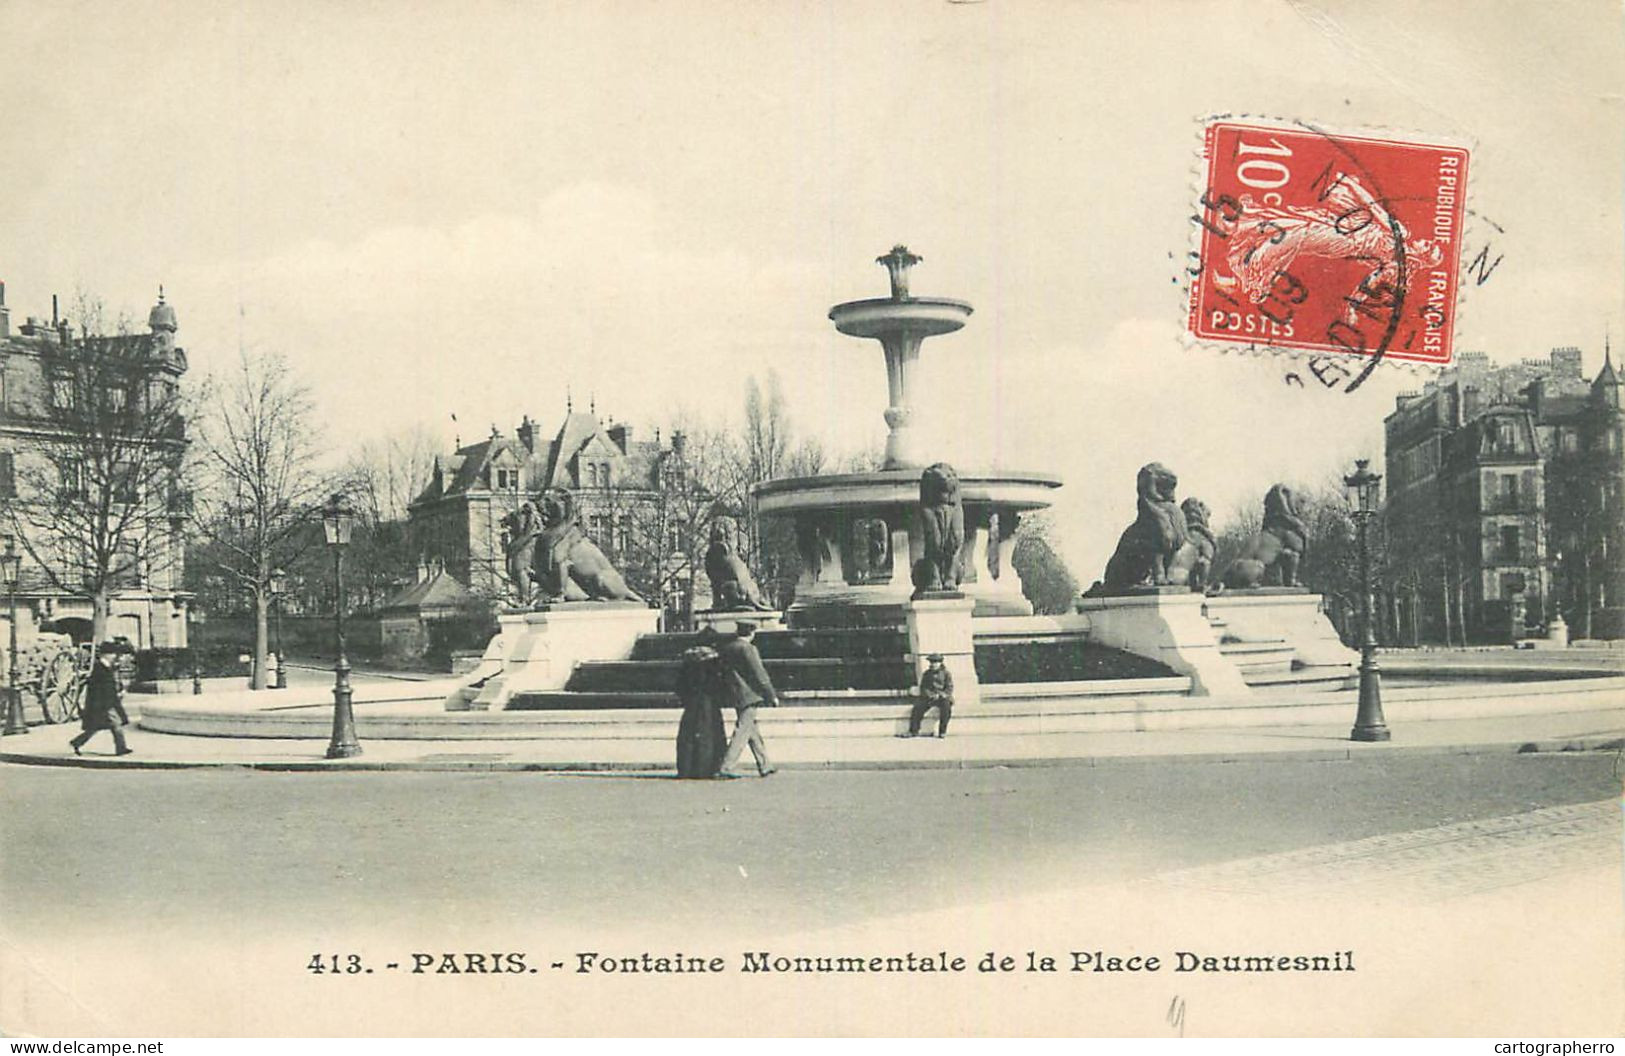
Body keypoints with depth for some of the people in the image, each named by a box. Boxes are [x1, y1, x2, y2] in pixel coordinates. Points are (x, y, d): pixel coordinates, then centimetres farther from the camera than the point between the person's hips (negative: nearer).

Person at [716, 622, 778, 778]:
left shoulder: (726, 647, 9)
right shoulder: (747, 649, -14)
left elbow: (722, 670, 16)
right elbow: (759, 674, -13)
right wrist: (772, 696, -5)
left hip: (735, 696, 8)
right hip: (748, 695, -8)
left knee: (752, 731, 16)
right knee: (742, 731, -7)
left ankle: (765, 765, 23)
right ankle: (724, 768, -13)